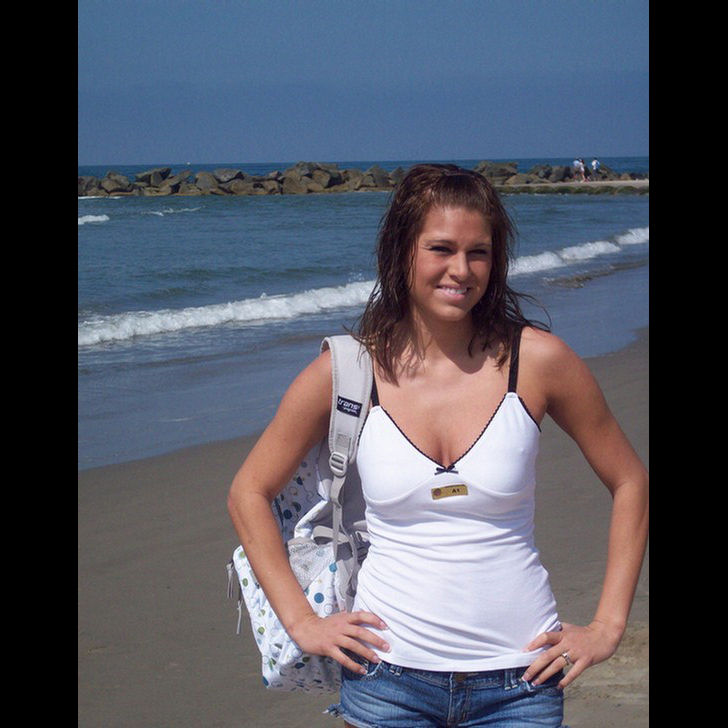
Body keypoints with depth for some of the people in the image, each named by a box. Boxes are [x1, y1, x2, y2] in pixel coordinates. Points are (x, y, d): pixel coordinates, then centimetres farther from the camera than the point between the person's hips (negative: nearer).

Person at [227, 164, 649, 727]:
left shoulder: (537, 360, -6)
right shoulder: (345, 374, -5)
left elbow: (630, 482, 5)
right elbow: (249, 493, 7)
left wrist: (607, 626, 1)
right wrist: (301, 621, 1)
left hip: (520, 680, 0)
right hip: (389, 673, 0)